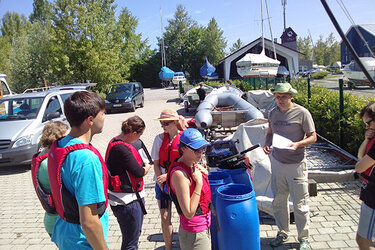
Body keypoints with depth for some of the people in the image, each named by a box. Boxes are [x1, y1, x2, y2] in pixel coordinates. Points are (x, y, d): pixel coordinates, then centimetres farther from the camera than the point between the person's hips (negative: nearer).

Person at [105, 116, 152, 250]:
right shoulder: (121, 148, -26)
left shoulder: (116, 142, 6)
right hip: (127, 202, -10)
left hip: (134, 196, 10)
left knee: (135, 234, 27)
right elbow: (139, 172, -22)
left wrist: (143, 166, -1)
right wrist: (147, 167, -3)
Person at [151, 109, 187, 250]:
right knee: (165, 218, 8)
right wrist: (161, 184, -5)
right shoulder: (159, 139, 1)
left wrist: (168, 175, -16)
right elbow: (156, 163, 3)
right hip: (162, 182, 3)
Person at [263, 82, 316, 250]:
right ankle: (283, 233, 34)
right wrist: (267, 144, -3)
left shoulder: (302, 113, -9)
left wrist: (298, 144, -23)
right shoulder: (273, 112, 6)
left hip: (296, 164, -5)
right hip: (276, 161, 5)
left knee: (300, 203, 5)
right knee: (278, 200, 14)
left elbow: (312, 137, -5)